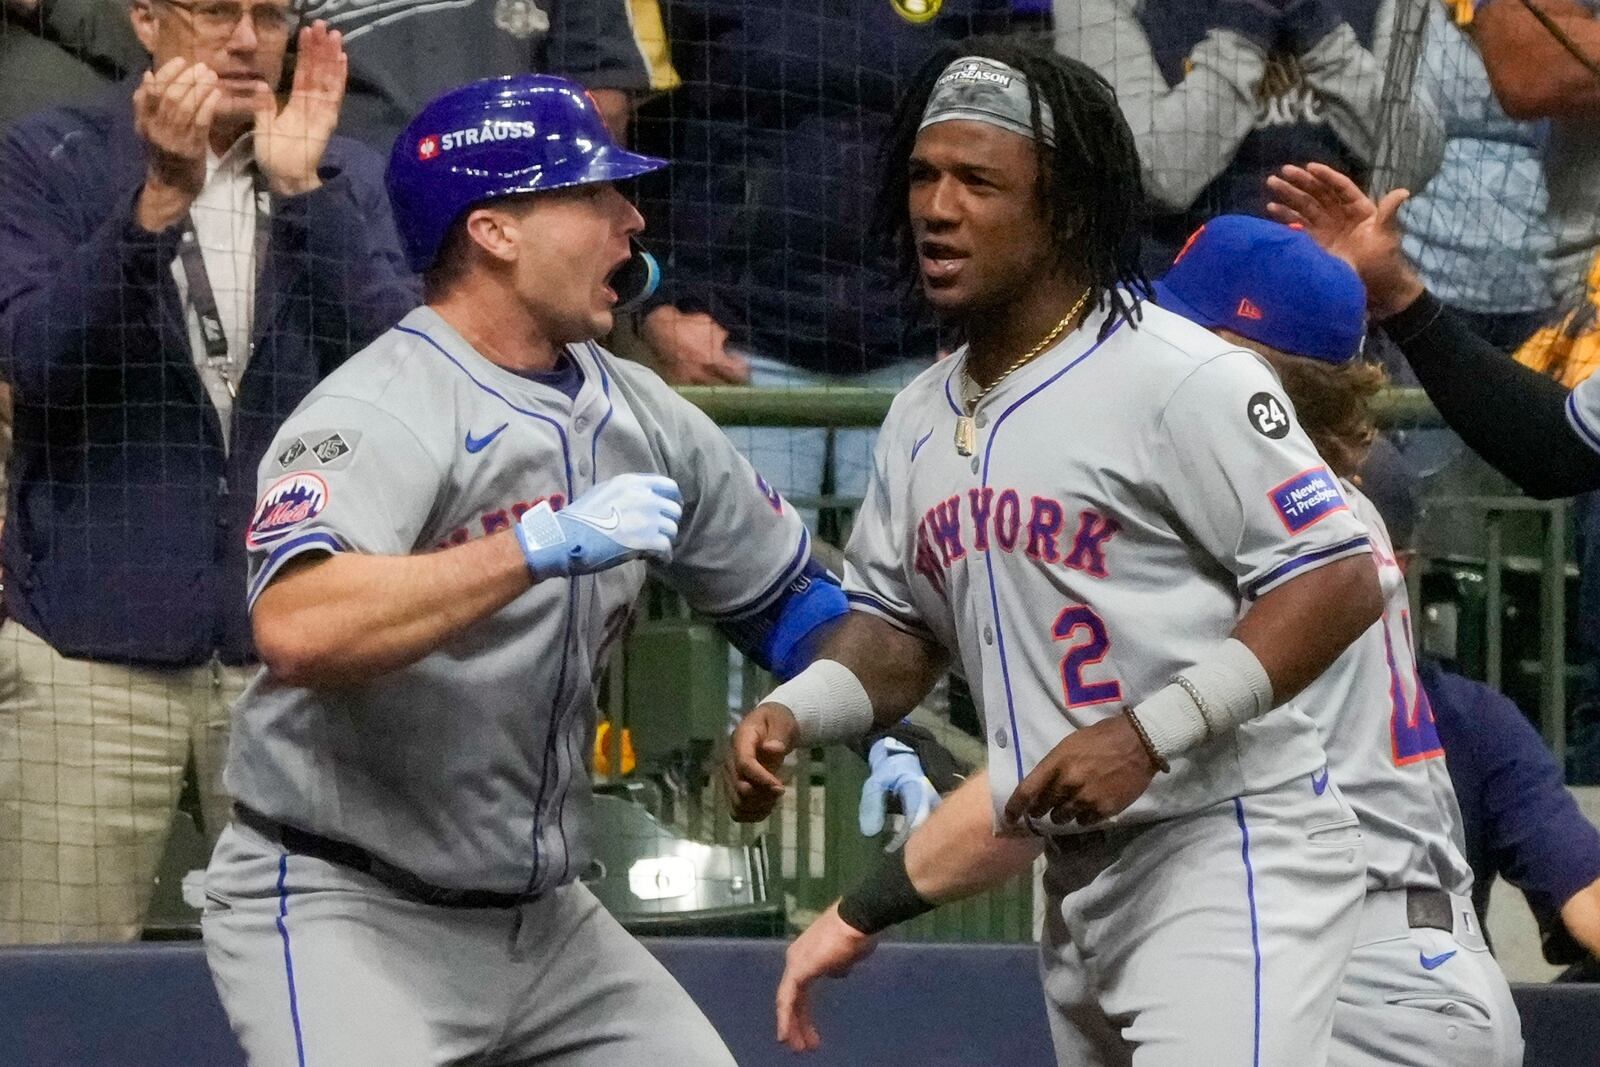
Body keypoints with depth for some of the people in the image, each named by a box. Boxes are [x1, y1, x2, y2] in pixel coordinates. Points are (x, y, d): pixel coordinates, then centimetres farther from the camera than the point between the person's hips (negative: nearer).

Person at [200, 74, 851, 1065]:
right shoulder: (376, 415, -18)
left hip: (543, 917, 8)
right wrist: (545, 547, -37)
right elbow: (296, 633, -37)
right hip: (340, 910, -8)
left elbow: (790, 598, 19)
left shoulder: (640, 415, 7)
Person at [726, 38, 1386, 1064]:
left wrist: (1150, 731, -23)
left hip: (1230, 853, -8)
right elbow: (896, 628, 22)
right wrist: (791, 712, 0)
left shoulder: (1178, 378, -13)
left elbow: (1339, 585, -15)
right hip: (1078, 881, 8)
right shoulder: (921, 420, 12)